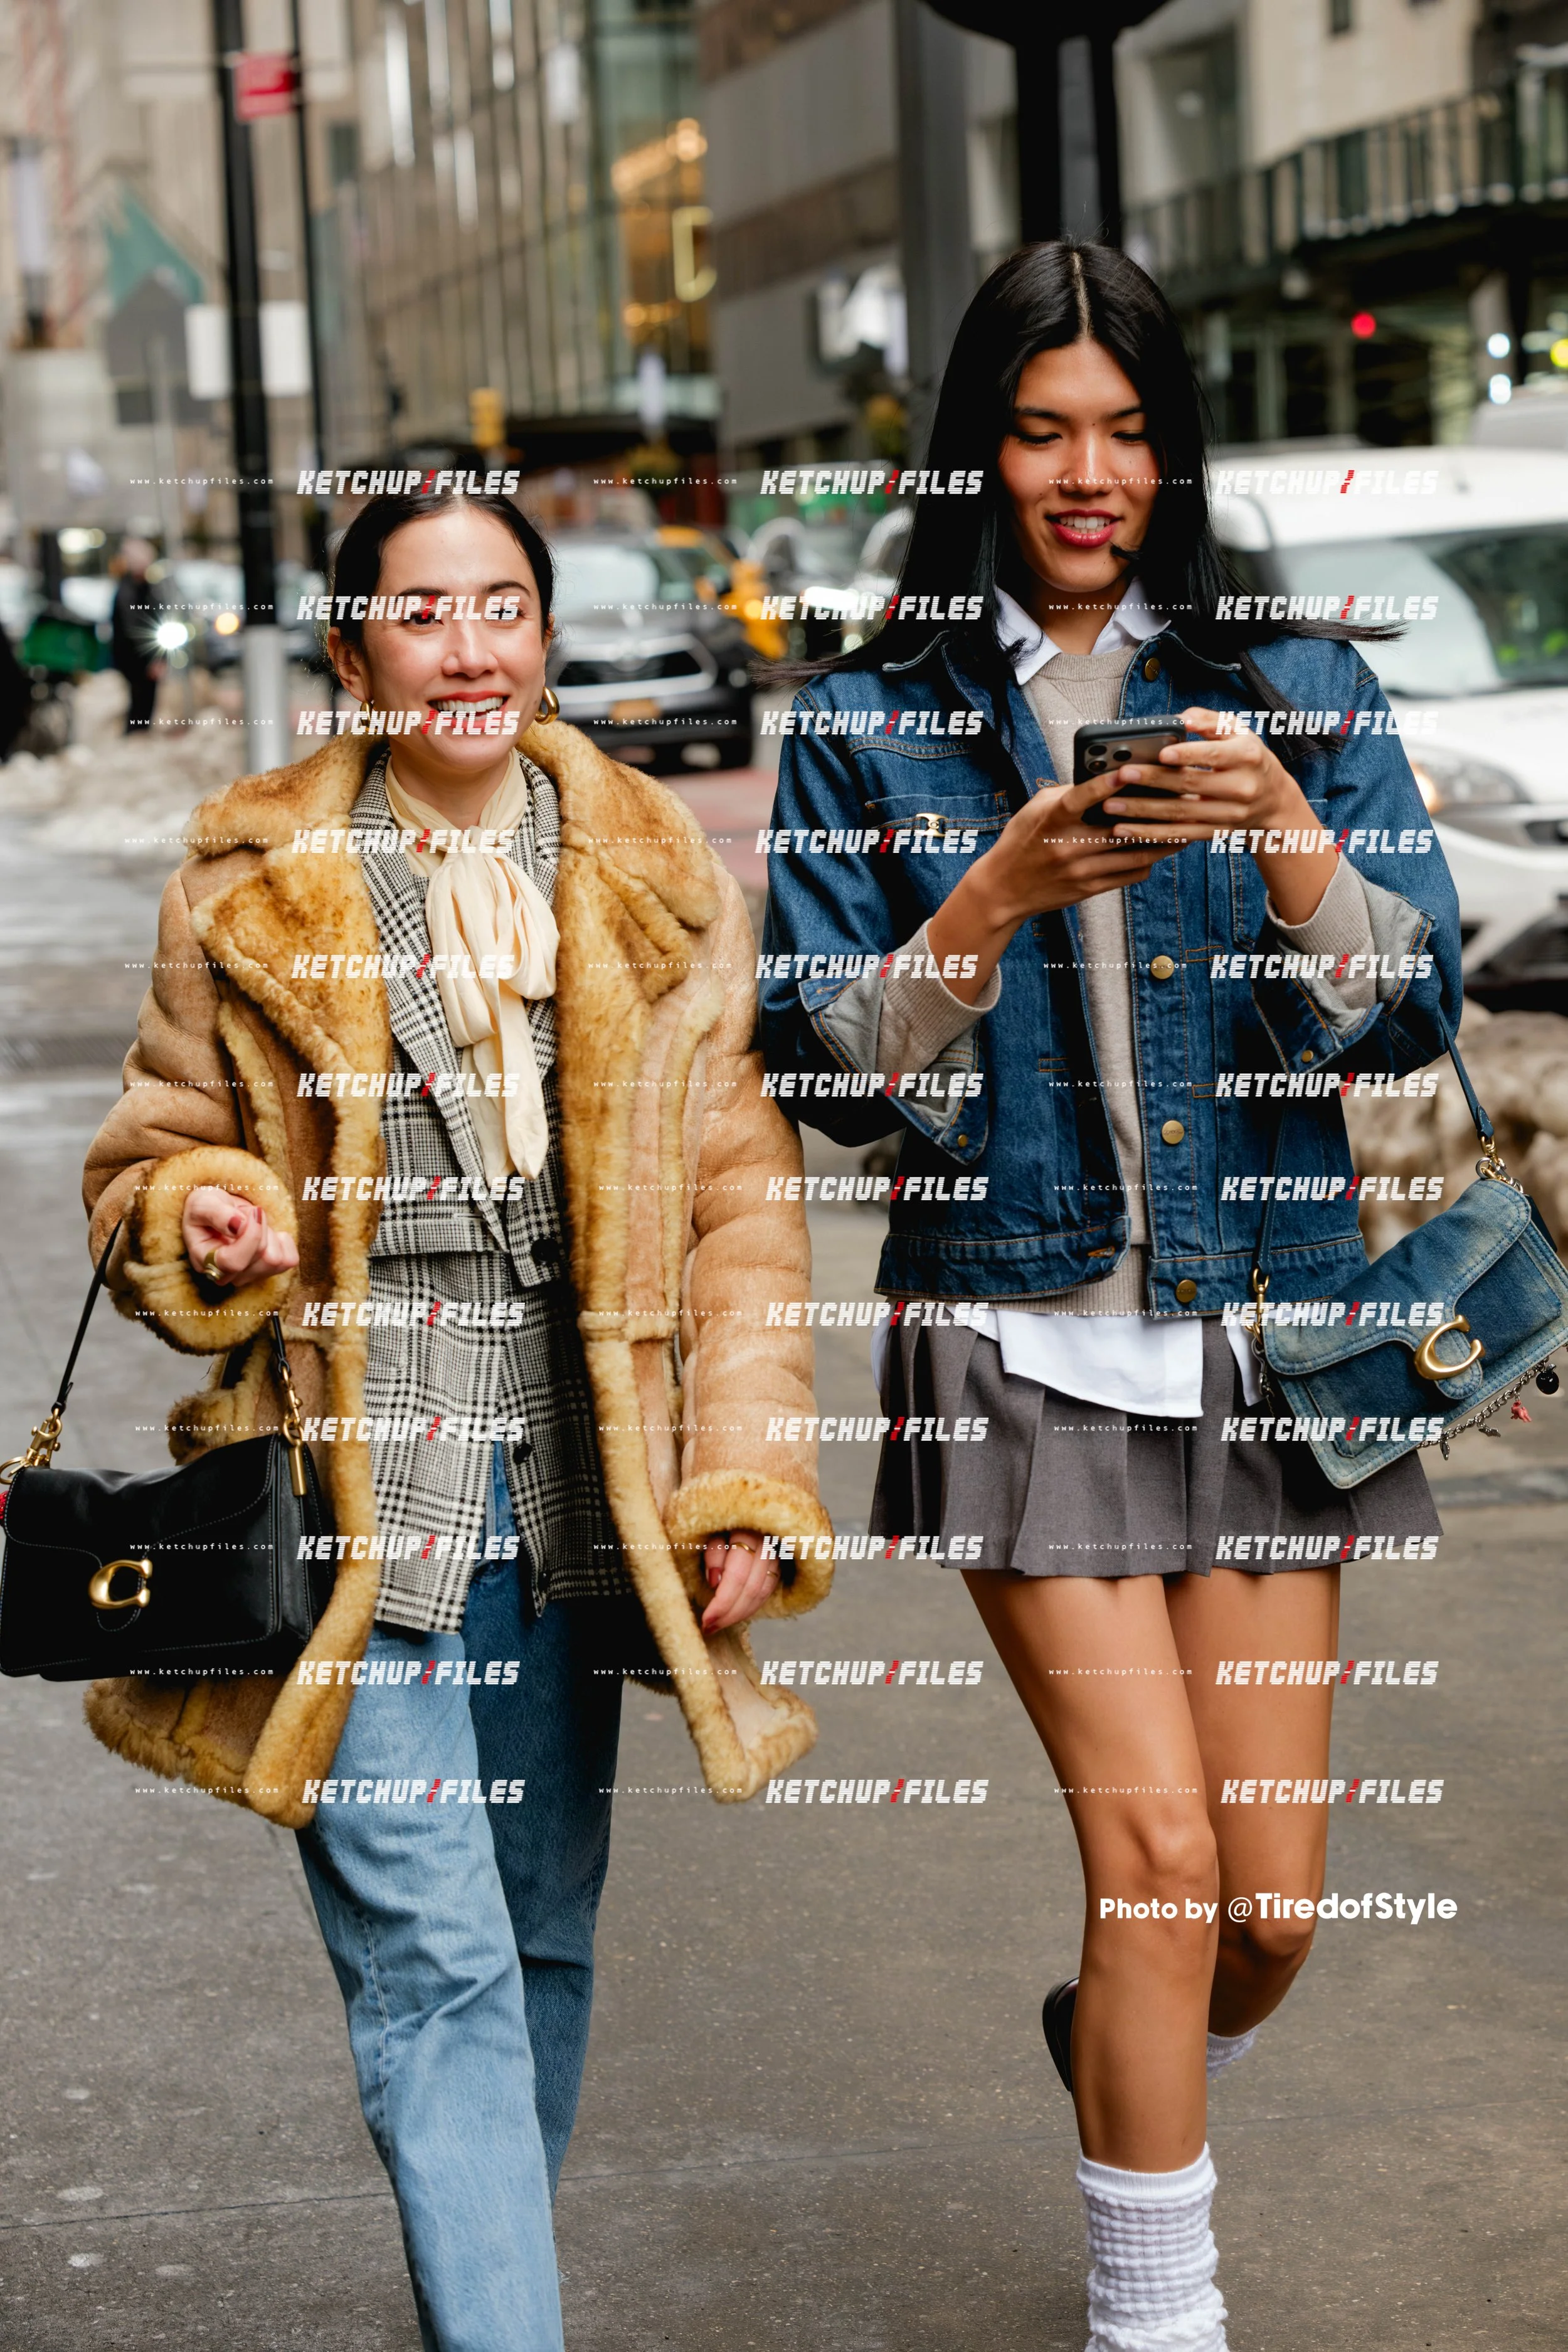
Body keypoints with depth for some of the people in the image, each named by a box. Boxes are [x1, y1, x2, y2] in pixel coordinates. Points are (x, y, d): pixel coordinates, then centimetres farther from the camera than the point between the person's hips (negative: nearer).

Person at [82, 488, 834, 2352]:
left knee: (540, 1934, 13)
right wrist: (202, 1222, -14)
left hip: (573, 1477, 3)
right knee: (433, 1960, -10)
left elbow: (735, 1195, 7)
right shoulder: (254, 887, 2)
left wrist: (749, 1472, -1)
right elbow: (151, 1155, 10)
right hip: (353, 1477, -3)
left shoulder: (656, 885, 7)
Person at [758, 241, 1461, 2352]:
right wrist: (998, 896, -17)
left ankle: (1129, 2062, 40)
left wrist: (1290, 836, -18)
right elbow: (829, 1071, -2)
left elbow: (1411, 1008, -1)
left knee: (1273, 1903, 5)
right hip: (1022, 1340, -2)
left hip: (1260, 1325, 2)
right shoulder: (870, 723, 3)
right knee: (1158, 1850, -10)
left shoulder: (1296, 685, 6)